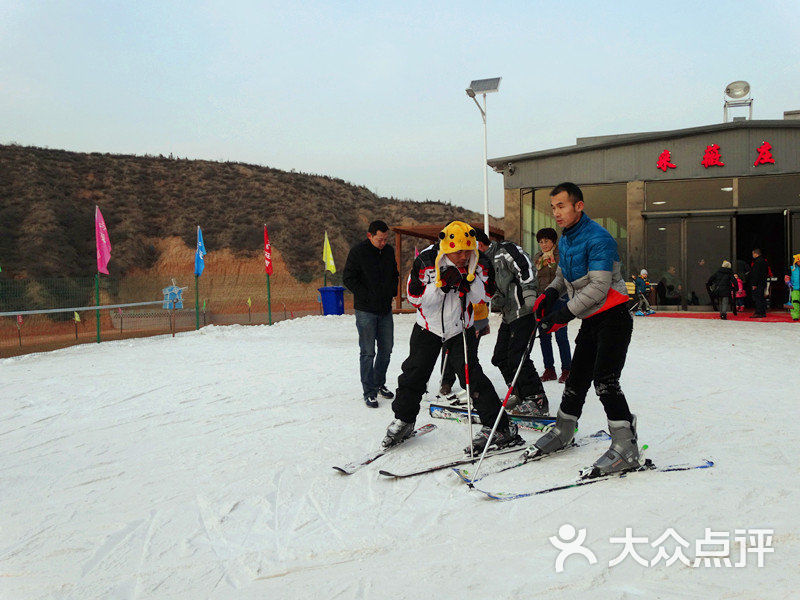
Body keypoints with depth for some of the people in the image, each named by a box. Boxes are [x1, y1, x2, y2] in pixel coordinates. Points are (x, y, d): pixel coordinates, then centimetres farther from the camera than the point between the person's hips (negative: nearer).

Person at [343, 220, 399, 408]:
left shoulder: (389, 251, 8)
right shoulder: (358, 252, -9)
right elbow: (348, 278, -9)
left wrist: (392, 292, 7)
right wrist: (367, 296, -13)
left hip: (386, 309, 6)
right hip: (366, 311, -6)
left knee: (386, 349, 11)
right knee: (368, 352, -2)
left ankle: (379, 383, 28)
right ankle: (369, 392, 7)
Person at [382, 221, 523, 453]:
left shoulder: (479, 264, -14)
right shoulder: (425, 261, -19)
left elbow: (484, 297, -10)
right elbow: (415, 297, -18)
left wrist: (470, 279, -28)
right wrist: (442, 284, -31)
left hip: (461, 329, -1)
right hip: (428, 328, 1)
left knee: (471, 373, -13)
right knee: (414, 373, 7)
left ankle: (500, 427, -5)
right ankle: (403, 420, 30)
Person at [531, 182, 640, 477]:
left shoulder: (597, 238, -19)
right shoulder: (565, 240, 9)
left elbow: (598, 287, -25)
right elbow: (564, 273, 23)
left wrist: (565, 314, -25)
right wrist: (550, 293, 2)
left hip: (613, 317, -8)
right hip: (590, 320, 8)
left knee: (605, 380, -18)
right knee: (577, 378, 14)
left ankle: (626, 448, -13)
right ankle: (563, 431, 29)